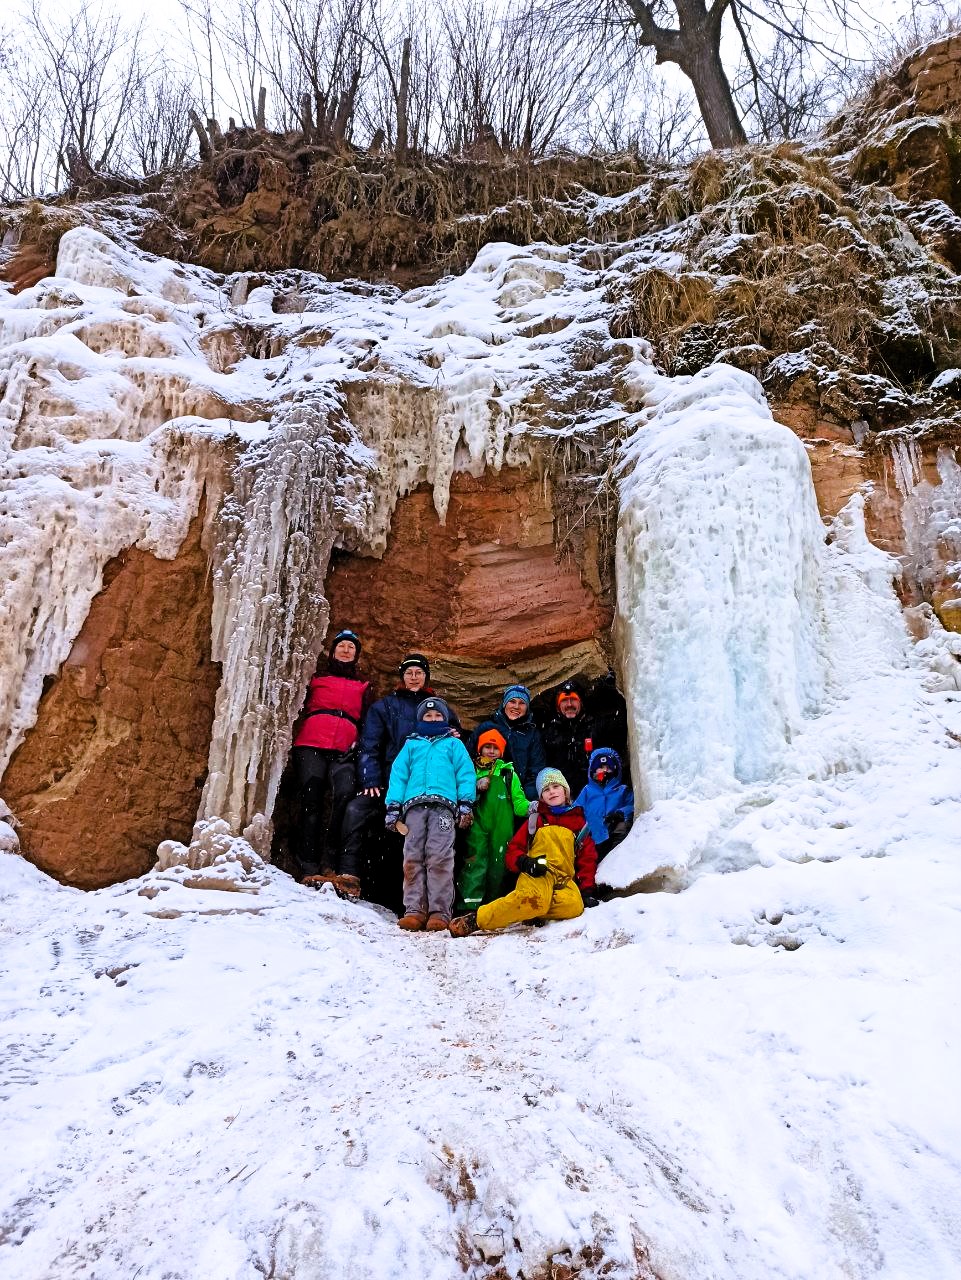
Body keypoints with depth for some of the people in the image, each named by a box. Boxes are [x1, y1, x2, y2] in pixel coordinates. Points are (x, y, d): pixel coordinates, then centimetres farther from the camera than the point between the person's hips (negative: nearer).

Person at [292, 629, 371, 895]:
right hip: (311, 747, 0)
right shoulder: (317, 678, 24)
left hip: (343, 753, 0)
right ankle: (310, 869, -15)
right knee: (311, 802, -12)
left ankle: (332, 865, -30)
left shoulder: (363, 686, 26)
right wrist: (297, 739, 7)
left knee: (346, 797, -25)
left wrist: (358, 745, 5)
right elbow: (301, 709, 22)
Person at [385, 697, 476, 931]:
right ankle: (414, 910, -6)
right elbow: (398, 774, 18)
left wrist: (466, 803, -1)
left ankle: (439, 912, -15)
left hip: (443, 805, -2)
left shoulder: (454, 744, 22)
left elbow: (465, 772, 12)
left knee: (440, 858, -14)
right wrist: (393, 806, 6)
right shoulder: (411, 745, 26)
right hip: (414, 806, 2)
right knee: (413, 858, -7)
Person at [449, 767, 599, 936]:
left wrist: (587, 890, 2)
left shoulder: (578, 822, 22)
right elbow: (512, 851, 14)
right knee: (536, 900, -40)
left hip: (565, 879, 2)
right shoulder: (536, 819, 21)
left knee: (574, 905, -36)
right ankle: (473, 920, -33)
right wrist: (524, 862, -10)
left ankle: (524, 910, -21)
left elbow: (588, 859, 19)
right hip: (537, 876, -2)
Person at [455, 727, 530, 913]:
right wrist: (476, 787, -12)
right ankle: (469, 905, -10)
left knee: (498, 864, 6)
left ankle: (494, 904, 17)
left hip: (501, 827, 1)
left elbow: (518, 801, 4)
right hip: (477, 826, -1)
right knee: (475, 863, -10)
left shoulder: (509, 773, 11)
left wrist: (530, 808, -16)